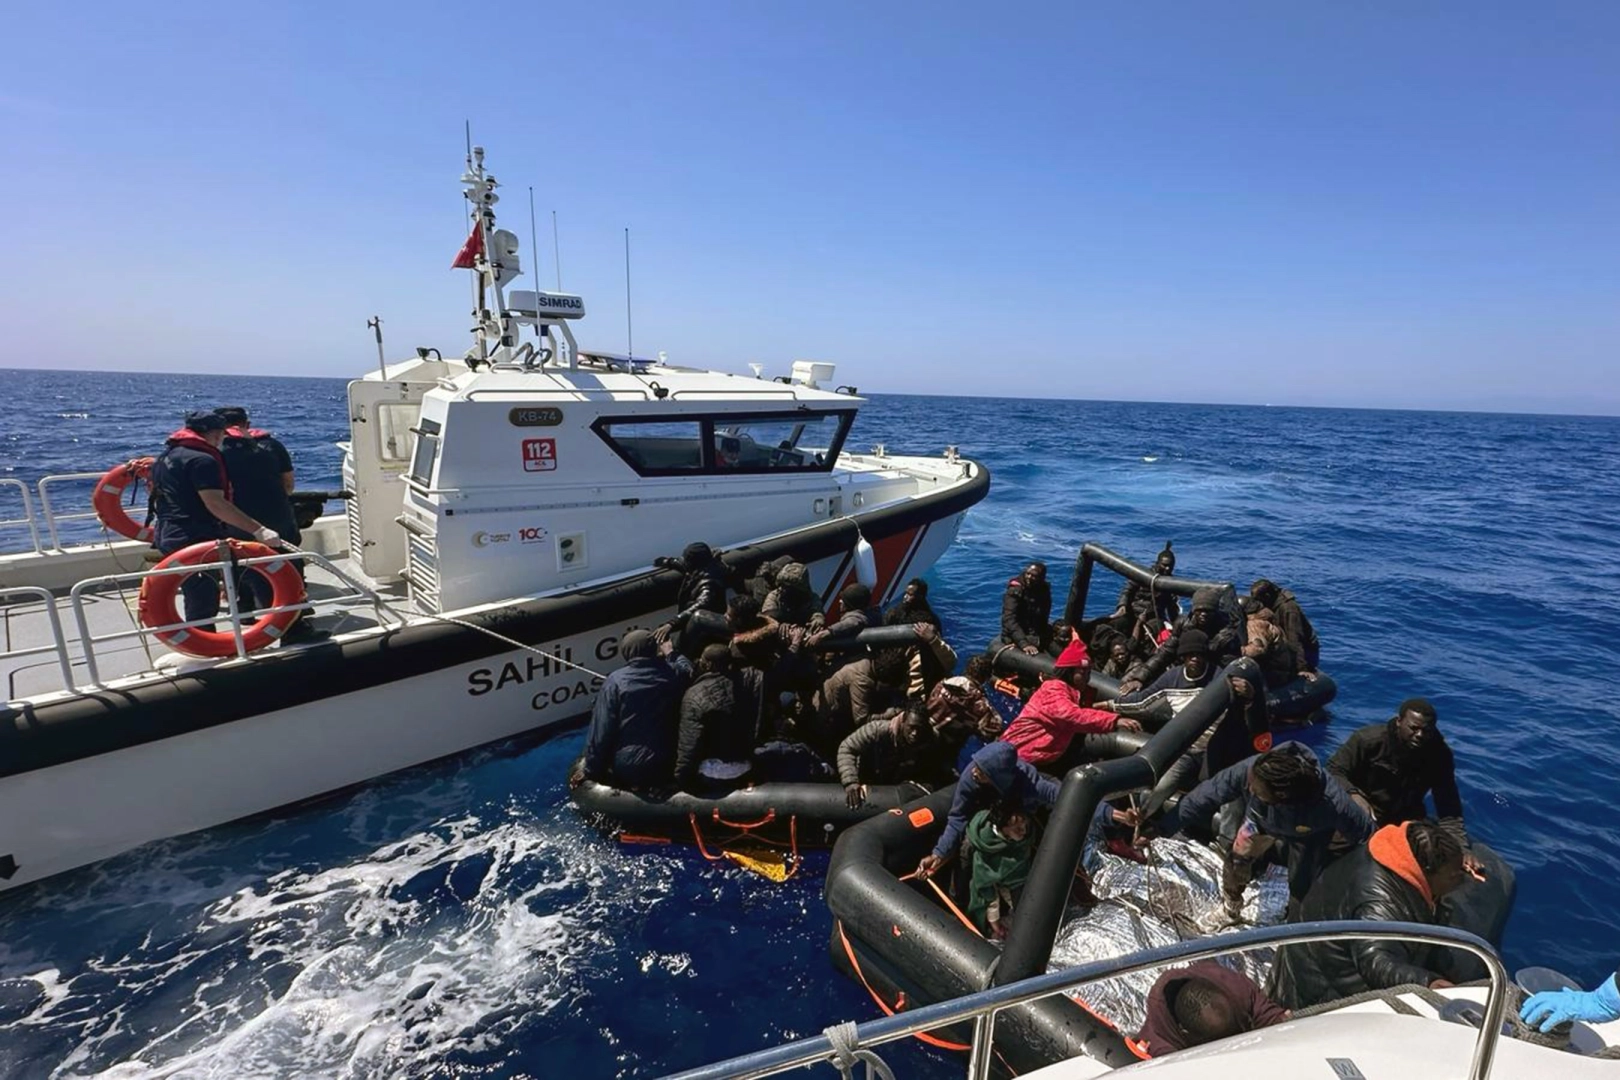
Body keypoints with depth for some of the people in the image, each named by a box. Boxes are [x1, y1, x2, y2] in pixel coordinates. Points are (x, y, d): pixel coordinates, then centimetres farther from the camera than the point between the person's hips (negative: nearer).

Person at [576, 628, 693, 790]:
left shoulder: (615, 680, -13)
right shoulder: (674, 674, -6)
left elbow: (601, 730, -12)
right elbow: (687, 668, 21)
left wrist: (590, 770, -1)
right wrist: (670, 653, 37)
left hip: (626, 771, -2)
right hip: (666, 770, 3)